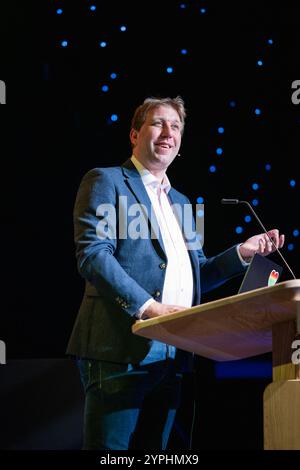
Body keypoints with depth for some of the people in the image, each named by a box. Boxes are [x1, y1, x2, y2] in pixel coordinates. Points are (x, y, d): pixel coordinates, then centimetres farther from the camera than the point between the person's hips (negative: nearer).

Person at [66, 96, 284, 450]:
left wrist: (242, 253, 8)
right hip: (122, 349, -7)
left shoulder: (179, 203, 25)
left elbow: (196, 275, 26)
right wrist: (147, 307, -22)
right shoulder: (106, 182, 2)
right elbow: (92, 255, -12)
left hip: (171, 355, 7)